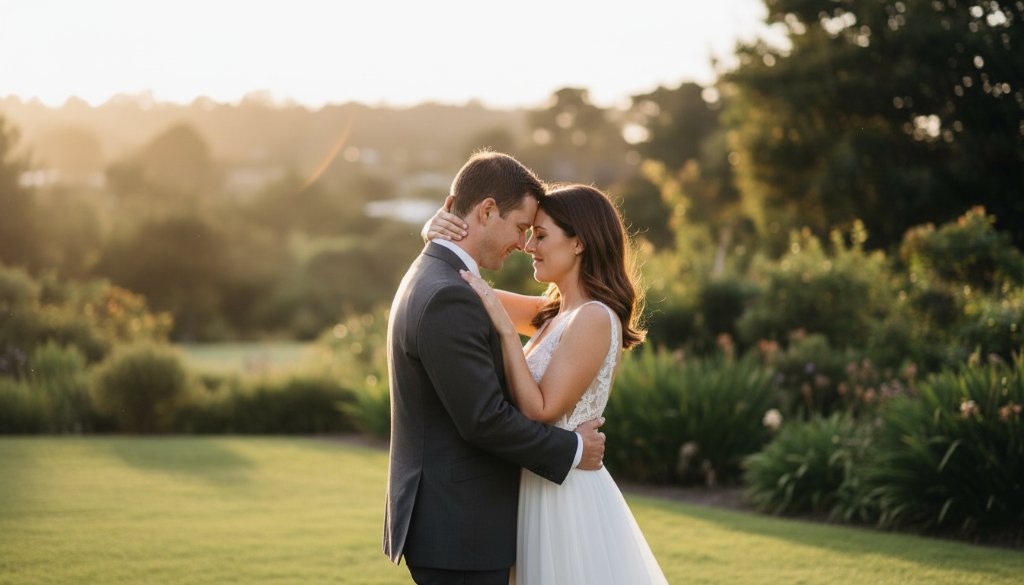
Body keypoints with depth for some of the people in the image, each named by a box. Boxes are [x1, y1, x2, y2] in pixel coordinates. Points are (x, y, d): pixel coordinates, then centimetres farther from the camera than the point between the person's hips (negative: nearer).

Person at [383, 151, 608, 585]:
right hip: (460, 531, -10)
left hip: (442, 522, 10)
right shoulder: (448, 300, -20)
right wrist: (573, 449, -9)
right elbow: (484, 419, -22)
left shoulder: (428, 280, 14)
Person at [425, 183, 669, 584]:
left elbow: (540, 410, -20)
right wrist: (440, 238, -3)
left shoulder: (594, 318, -17)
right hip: (545, 492, 9)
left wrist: (505, 329, -22)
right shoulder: (555, 313, 9)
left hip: (569, 498, -9)